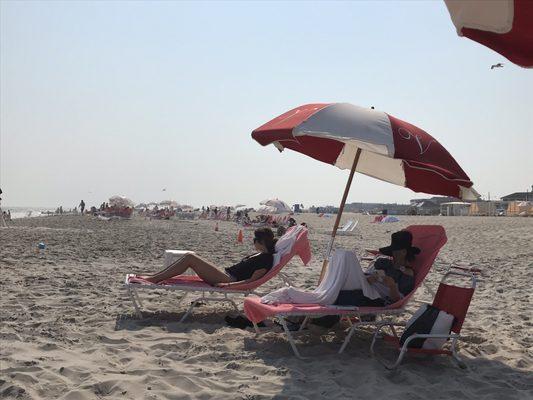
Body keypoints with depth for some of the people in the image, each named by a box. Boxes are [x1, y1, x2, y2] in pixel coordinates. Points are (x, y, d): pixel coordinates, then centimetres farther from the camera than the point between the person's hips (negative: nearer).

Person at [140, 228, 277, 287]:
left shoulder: (267, 259, -10)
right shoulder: (260, 255, 20)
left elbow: (252, 280, -19)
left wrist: (229, 284, -25)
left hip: (228, 279, -10)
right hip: (226, 275, 10)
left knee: (190, 258, -15)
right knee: (189, 257, 1)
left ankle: (154, 279, -11)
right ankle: (155, 277, 1)